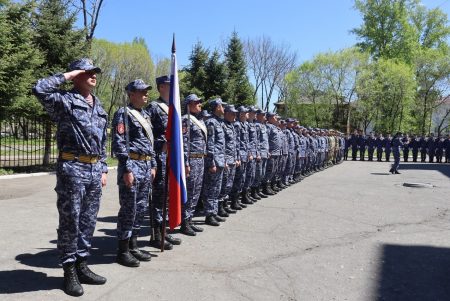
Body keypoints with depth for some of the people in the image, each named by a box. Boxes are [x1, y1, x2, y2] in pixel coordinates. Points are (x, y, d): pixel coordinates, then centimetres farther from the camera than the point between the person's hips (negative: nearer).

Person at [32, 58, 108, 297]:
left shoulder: (99, 108, 18)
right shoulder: (65, 101, -2)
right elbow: (39, 89, -23)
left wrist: (103, 170, 15)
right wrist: (66, 75, -10)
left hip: (94, 170, 7)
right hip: (72, 169, -7)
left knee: (88, 221, 12)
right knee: (70, 222, 2)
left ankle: (81, 265, 24)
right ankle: (69, 271, 14)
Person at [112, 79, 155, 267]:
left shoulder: (145, 115, 18)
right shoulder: (123, 113, -7)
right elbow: (119, 144, -15)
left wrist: (153, 165, 16)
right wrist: (127, 169, -20)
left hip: (146, 166, 8)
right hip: (132, 165, -8)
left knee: (141, 208, 12)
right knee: (128, 210, -3)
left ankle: (133, 247, 23)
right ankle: (123, 251, 8)